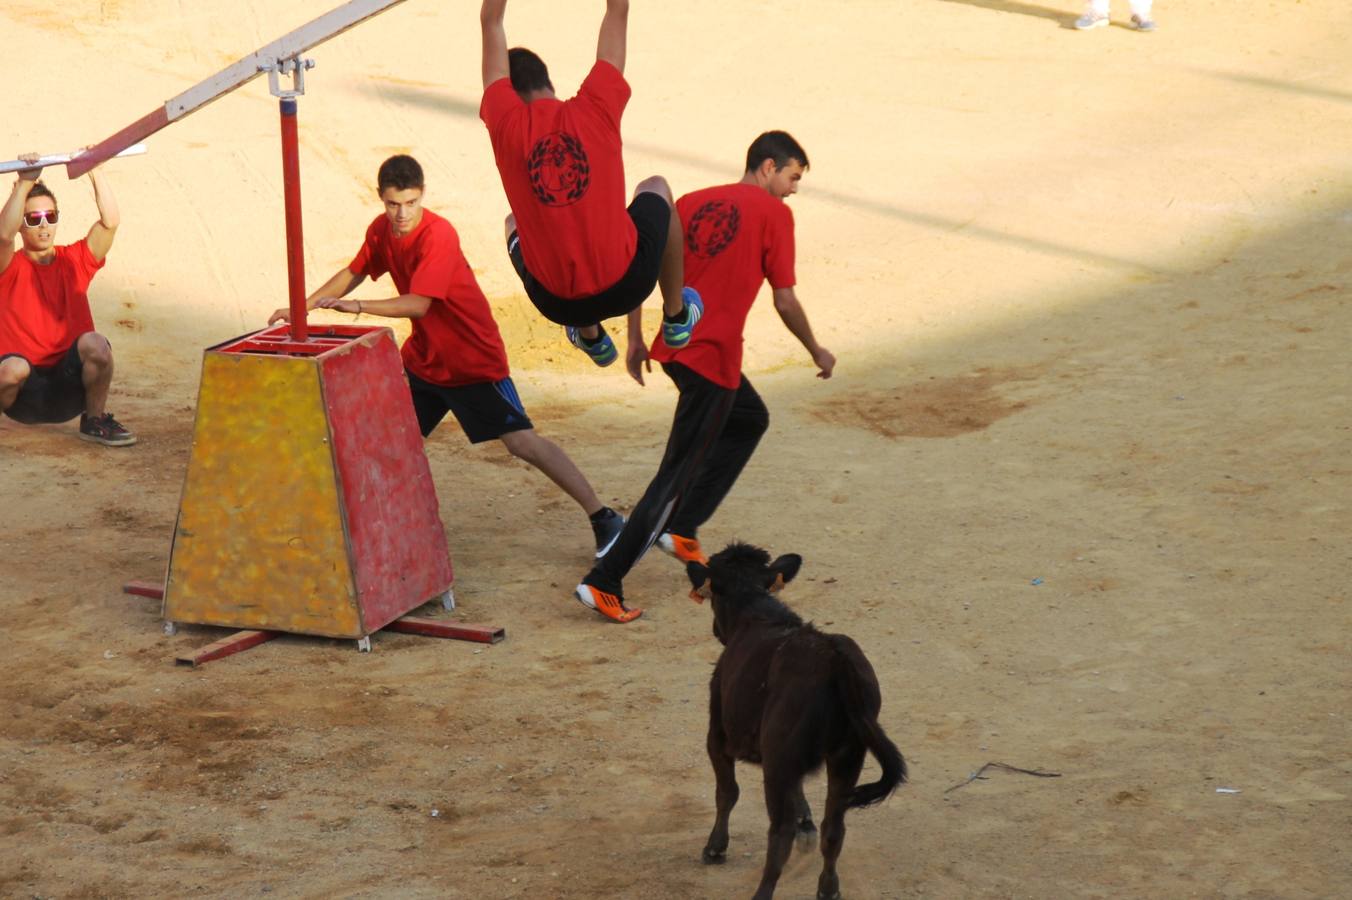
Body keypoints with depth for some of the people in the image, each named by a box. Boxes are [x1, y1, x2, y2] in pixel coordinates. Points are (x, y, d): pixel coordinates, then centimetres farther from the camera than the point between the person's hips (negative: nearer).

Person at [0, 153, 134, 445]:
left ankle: (95, 421, -7)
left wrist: (96, 172, -16)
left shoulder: (74, 260, 7)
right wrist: (25, 183, -29)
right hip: (25, 391, -2)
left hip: (69, 388, 2)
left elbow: (110, 222, -7)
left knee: (94, 343, -30)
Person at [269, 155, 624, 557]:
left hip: (474, 359, -8)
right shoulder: (381, 230, 0)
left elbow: (418, 304, -30)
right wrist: (301, 308, 9)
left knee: (521, 441, -13)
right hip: (423, 358, 8)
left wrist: (357, 306, -37)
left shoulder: (438, 235, -24)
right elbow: (352, 274, 14)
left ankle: (603, 519, -10)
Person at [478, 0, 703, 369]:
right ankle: (677, 317, 37)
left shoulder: (506, 125, -10)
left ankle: (590, 337, 35)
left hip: (558, 303, 0)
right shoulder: (594, 111, -10)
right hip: (626, 286, 0)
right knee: (656, 188, 31)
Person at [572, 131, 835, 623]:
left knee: (751, 419, 29)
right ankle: (603, 583, -7)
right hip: (713, 357, -8)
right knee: (679, 473, -3)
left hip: (675, 345, 8)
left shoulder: (694, 202, 14)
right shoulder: (773, 214, -4)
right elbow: (785, 303, -4)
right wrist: (817, 352, 11)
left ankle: (682, 528, 25)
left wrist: (636, 339, 16)